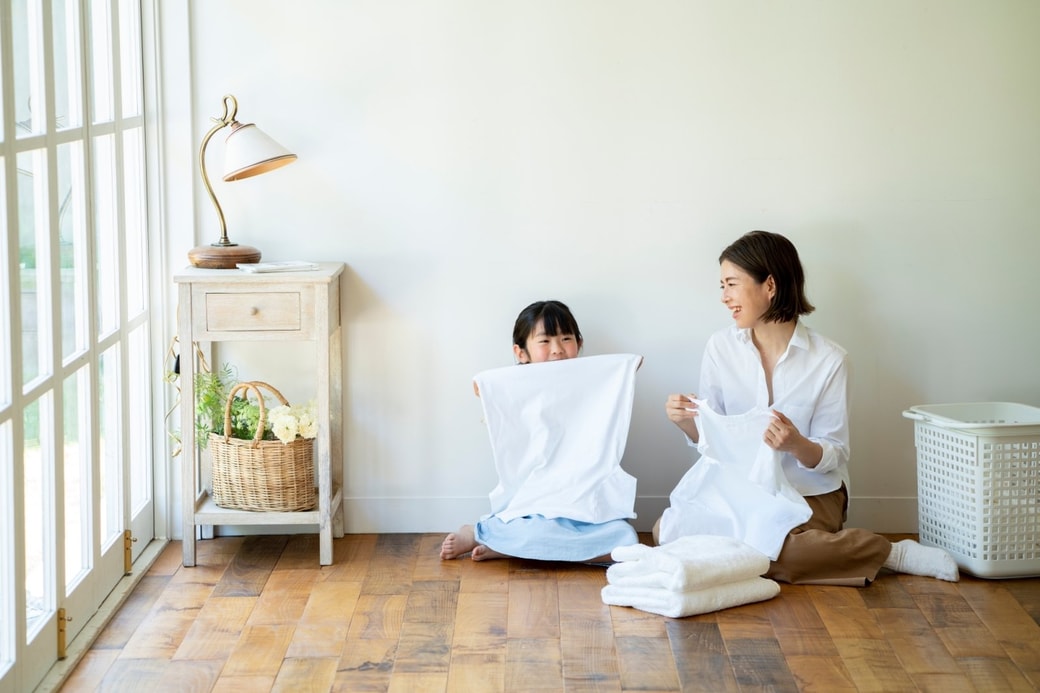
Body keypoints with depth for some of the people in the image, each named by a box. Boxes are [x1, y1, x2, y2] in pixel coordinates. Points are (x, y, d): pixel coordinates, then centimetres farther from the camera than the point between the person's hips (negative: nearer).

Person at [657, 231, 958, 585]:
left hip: (810, 493, -4)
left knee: (769, 554, -35)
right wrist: (687, 422, -14)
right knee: (666, 529, -24)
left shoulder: (829, 360, -8)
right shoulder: (720, 347, 2)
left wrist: (797, 445, -28)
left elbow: (833, 457, -7)